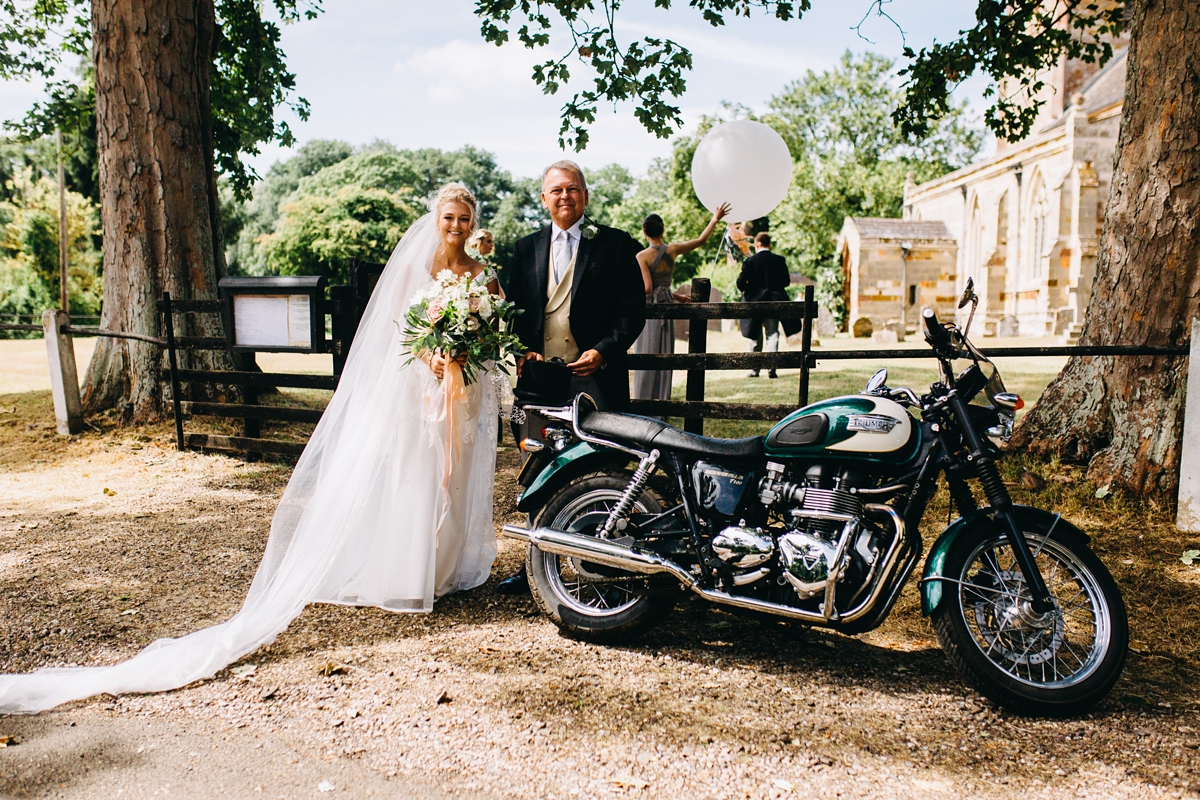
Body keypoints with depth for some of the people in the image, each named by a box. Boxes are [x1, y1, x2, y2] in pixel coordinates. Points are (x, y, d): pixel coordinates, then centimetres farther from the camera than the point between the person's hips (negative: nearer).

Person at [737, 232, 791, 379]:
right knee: (772, 334, 4)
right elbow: (786, 281, 4)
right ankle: (771, 368, -6)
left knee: (756, 338, 10)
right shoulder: (779, 260, -2)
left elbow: (740, 282, -10)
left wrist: (748, 288, 11)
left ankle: (754, 369, 13)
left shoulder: (750, 261, -7)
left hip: (754, 302, 0)